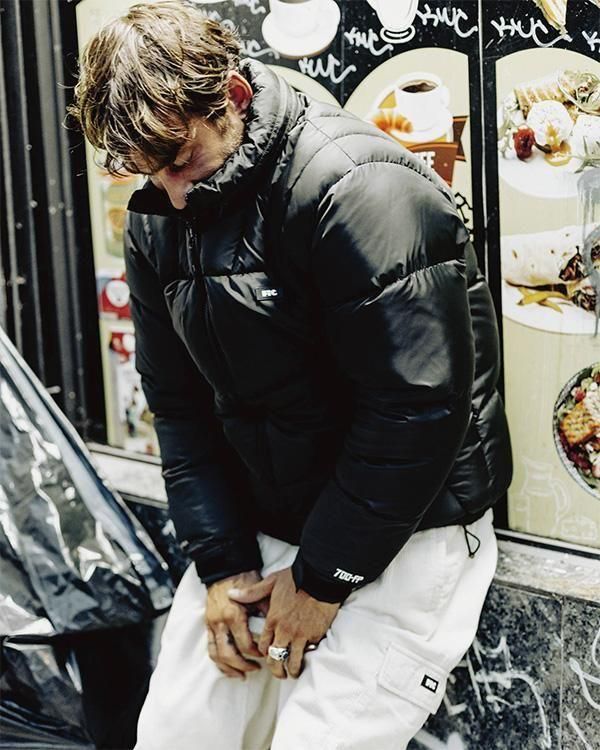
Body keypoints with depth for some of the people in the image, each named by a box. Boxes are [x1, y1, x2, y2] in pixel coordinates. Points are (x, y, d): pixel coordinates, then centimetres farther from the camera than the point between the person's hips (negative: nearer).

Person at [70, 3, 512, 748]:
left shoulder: (355, 186, -21)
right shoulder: (157, 219, 2)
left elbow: (417, 408, -23)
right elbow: (179, 403, 7)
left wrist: (323, 577, -16)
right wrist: (219, 560, -2)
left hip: (401, 533, -6)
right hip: (255, 525, 6)